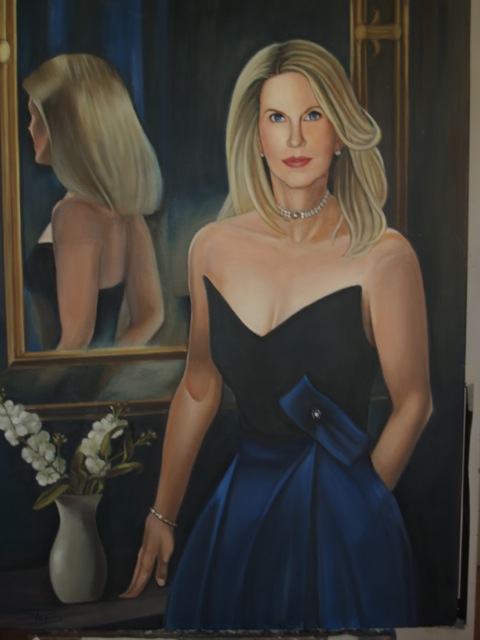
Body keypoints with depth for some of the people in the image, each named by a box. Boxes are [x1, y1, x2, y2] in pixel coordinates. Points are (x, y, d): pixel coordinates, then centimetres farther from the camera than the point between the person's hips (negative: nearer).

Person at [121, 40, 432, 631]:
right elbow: (198, 392, 7)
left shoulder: (383, 256, -12)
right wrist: (162, 516, 11)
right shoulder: (213, 248, 0)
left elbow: (413, 403, -3)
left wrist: (360, 503, 4)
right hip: (237, 510, 4)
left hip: (344, 527, -3)